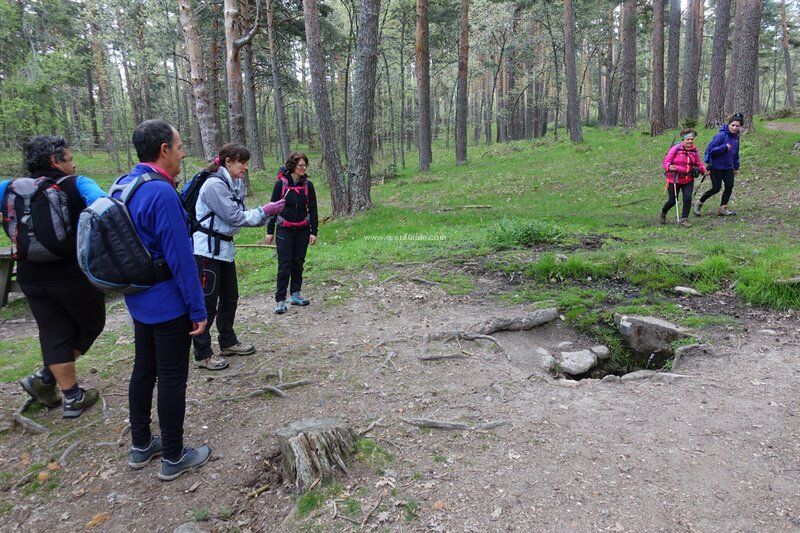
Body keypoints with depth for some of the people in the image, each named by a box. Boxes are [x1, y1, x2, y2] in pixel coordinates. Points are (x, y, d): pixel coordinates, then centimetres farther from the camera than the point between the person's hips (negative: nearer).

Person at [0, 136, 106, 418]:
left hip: (31, 278, 5)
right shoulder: (76, 184, -8)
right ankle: (44, 377, 11)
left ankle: (72, 397, 15)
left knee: (55, 334, 13)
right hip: (75, 275, -5)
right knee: (91, 325, 16)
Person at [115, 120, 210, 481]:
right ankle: (173, 458, 16)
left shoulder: (124, 185, 7)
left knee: (144, 370, 19)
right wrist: (198, 308, -16)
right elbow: (180, 257, -22)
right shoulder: (162, 193, -23)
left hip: (138, 300, 9)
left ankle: (141, 446, 33)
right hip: (169, 303, -9)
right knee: (172, 378, 3)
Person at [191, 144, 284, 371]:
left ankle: (228, 342, 32)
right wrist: (265, 211, -14)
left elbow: (241, 215, 8)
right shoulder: (214, 185, -17)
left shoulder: (234, 185, 11)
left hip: (224, 248, 9)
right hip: (207, 249, -9)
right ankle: (202, 354, 9)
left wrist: (267, 212, -6)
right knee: (207, 302, -2)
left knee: (230, 297, 17)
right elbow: (234, 217, -19)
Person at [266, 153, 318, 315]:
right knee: (284, 265, -4)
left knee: (298, 263, 10)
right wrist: (270, 231, -1)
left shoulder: (307, 184, 1)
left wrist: (314, 232, 1)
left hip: (303, 230, 3)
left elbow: (313, 209, 4)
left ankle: (295, 294, 22)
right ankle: (280, 300, 1)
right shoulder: (281, 184, -7)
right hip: (285, 230, -3)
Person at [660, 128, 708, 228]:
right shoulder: (676, 148, -12)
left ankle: (684, 219, 4)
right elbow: (666, 161, -12)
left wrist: (703, 170, -10)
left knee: (688, 198, -9)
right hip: (674, 179, -3)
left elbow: (699, 163, 9)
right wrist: (670, 167, -34)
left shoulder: (694, 150, 2)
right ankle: (663, 213, 33)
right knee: (673, 200, 4)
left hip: (688, 179, 3)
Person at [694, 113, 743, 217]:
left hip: (728, 167, 7)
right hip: (717, 167, -7)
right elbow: (709, 150, -21)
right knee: (716, 188, -3)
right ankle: (699, 203, 15)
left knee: (729, 186, 0)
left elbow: (735, 153, 19)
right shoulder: (721, 135, -17)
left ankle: (722, 209, 10)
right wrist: (725, 147, -25)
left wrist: (736, 167, 20)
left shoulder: (736, 137, 7)